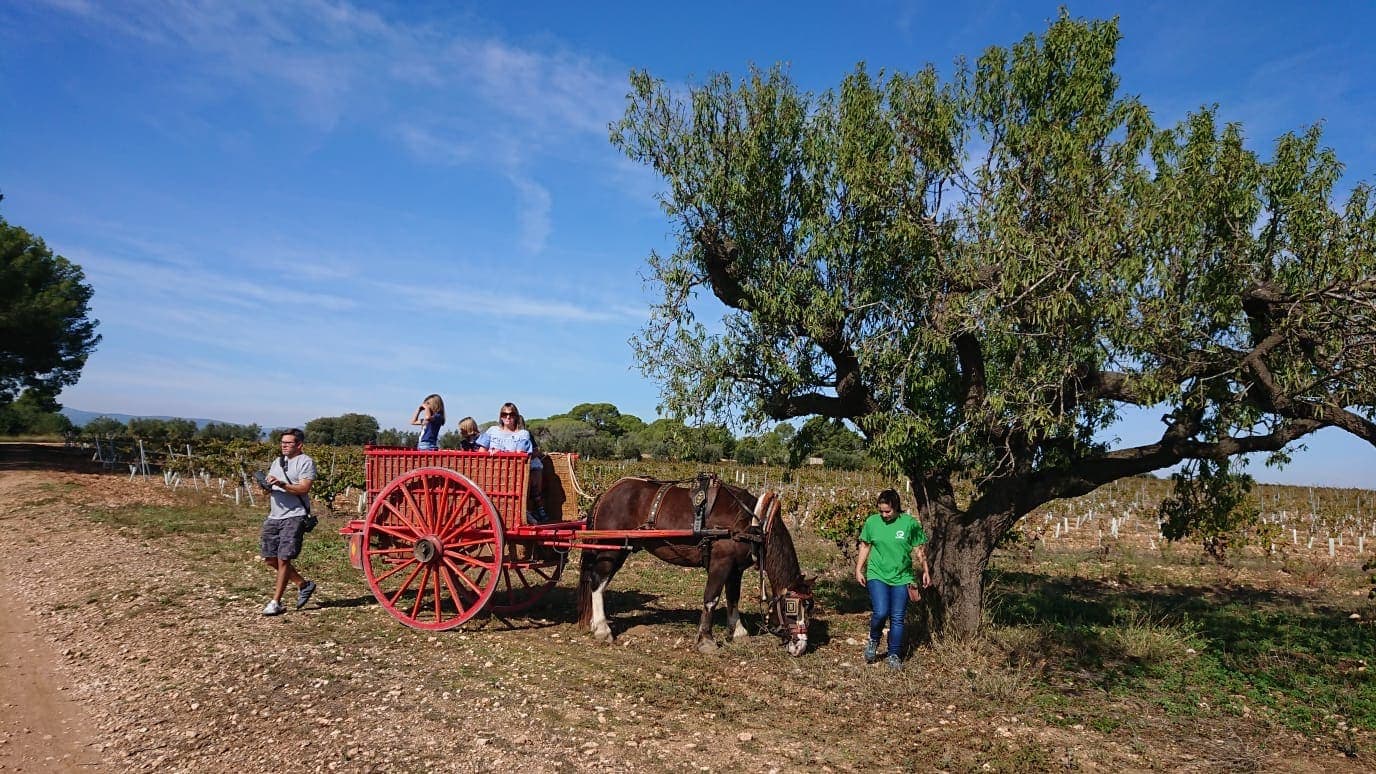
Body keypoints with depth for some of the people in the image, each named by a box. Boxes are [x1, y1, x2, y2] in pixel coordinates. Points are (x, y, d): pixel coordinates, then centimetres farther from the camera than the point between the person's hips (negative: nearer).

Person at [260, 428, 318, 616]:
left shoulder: (306, 462, -6)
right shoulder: (277, 462, 18)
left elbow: (304, 489, -16)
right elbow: (271, 486, 22)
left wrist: (281, 484, -27)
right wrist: (267, 486, -1)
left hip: (294, 517, -8)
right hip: (274, 517, 8)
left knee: (283, 559, -7)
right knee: (270, 559, 9)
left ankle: (276, 602, 1)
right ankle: (303, 584, 24)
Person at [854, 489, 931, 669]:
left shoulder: (910, 522, -5)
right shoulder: (872, 522, -2)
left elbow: (920, 549, 6)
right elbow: (865, 546, 9)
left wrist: (926, 571, 8)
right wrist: (858, 569, 7)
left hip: (901, 578, 0)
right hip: (877, 575, 0)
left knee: (897, 618, 4)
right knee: (880, 613, -15)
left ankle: (894, 655, 20)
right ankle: (873, 641, 14)